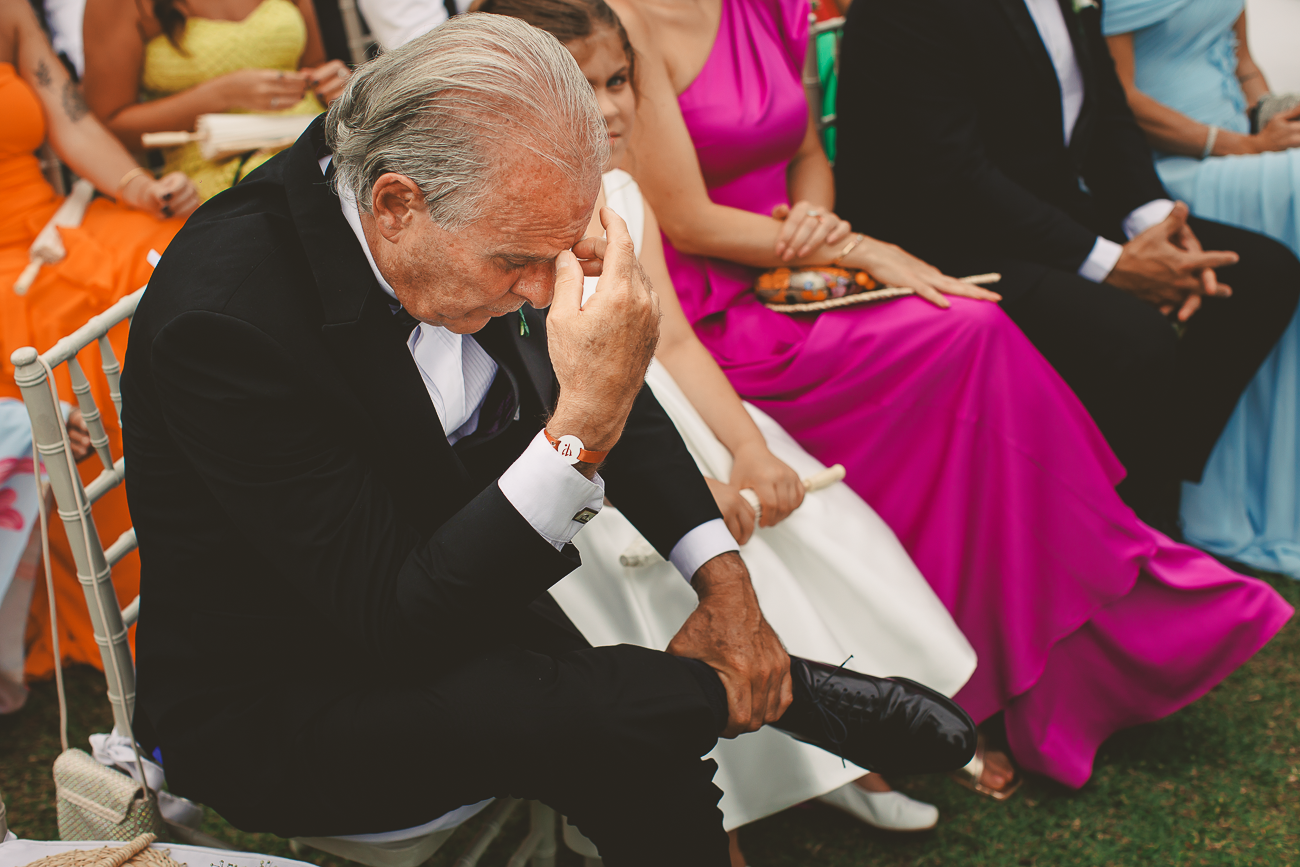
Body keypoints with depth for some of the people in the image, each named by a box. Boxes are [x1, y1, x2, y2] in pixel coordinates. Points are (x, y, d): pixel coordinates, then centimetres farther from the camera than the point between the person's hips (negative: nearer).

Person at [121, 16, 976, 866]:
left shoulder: (479, 218, -11)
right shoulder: (225, 316, -32)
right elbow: (399, 625, -30)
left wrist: (723, 579, -3)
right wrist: (586, 426, -38)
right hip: (270, 715, -7)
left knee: (648, 767, -14)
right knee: (621, 721, -24)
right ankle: (787, 692, 2)